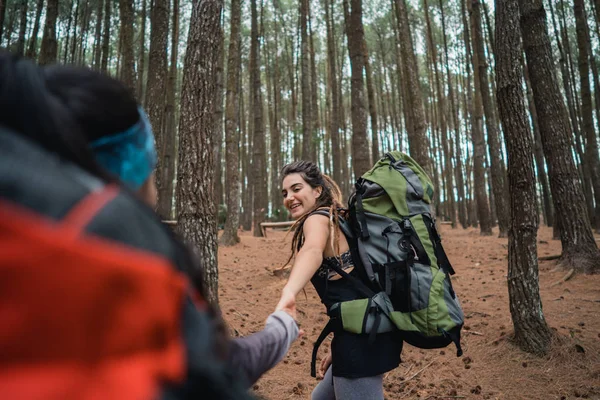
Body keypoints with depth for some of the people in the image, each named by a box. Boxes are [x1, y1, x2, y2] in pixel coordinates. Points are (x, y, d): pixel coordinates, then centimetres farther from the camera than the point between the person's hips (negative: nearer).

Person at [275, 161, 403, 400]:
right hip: (369, 332, 10)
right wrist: (337, 350, 21)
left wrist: (287, 294, -54)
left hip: (361, 337, -10)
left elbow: (313, 251, -34)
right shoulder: (337, 220, 18)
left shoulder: (318, 218, -8)